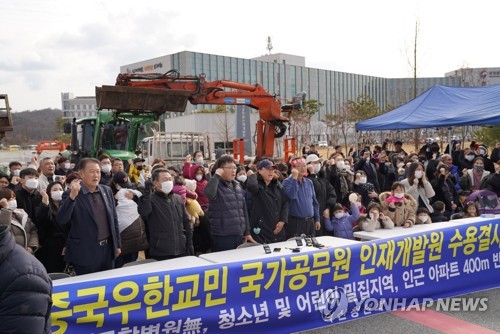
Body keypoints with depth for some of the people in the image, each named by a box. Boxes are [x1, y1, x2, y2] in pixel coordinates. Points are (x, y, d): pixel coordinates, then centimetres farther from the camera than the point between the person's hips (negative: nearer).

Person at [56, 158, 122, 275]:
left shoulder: (107, 190, 6)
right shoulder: (71, 194, -9)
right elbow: (61, 220, -20)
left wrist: (117, 244, 13)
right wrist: (72, 196, -30)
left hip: (107, 248, 5)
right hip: (85, 252, -5)